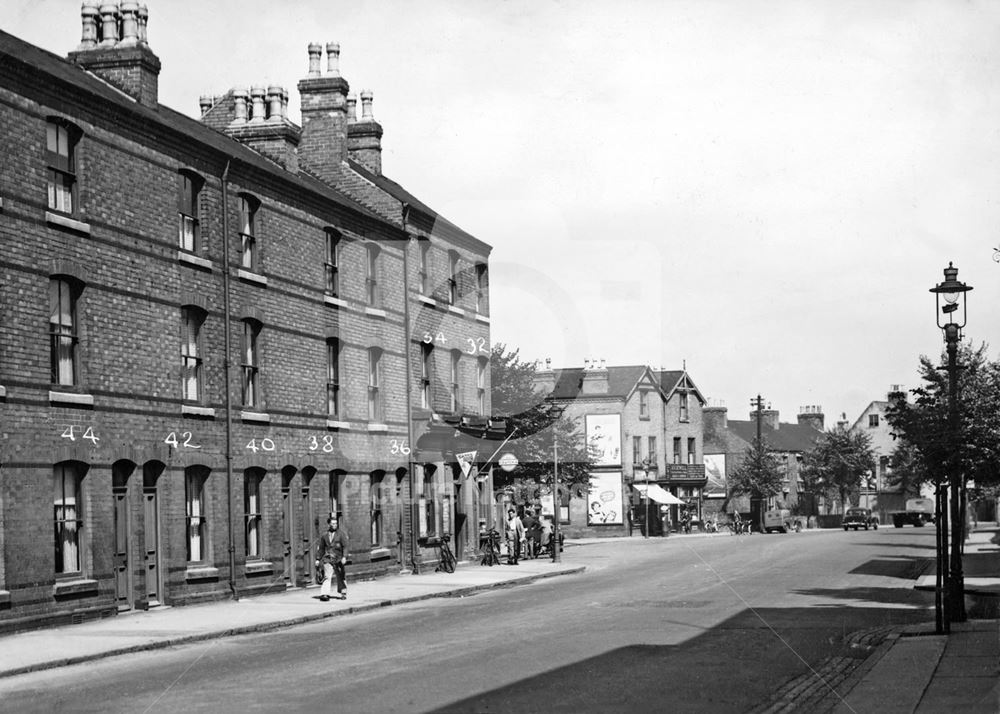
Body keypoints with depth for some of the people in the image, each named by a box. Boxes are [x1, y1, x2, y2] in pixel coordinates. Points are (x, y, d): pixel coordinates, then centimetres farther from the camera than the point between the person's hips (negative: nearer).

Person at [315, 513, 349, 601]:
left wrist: (344, 557, -18)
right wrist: (318, 559, 15)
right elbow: (321, 548, 18)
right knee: (327, 576, -14)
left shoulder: (341, 534, 0)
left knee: (340, 577, 9)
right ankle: (324, 594, -23)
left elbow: (345, 546, -6)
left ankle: (343, 593, 28)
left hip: (338, 559, -1)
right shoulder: (324, 535, 10)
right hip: (327, 559, 1)